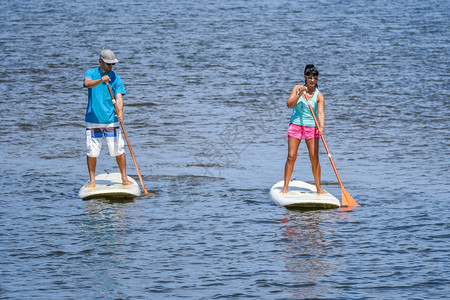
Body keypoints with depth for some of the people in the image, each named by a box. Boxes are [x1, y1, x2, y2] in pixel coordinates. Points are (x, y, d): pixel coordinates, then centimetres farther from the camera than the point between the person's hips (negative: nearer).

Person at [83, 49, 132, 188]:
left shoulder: (116, 79, 3)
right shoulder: (91, 73, 3)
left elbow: (119, 97, -7)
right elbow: (87, 83, -19)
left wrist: (120, 111, -27)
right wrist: (100, 80, -39)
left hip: (111, 120, 0)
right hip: (93, 120, 0)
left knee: (118, 150, -1)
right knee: (92, 152, 2)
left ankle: (124, 178, 12)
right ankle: (92, 180, 13)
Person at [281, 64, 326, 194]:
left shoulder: (319, 95, -4)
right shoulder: (298, 88, 1)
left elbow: (321, 112, -16)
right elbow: (289, 104, -9)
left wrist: (322, 126, -34)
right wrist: (300, 94, -22)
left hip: (311, 127, 0)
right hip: (295, 125, 0)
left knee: (314, 157, -2)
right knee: (291, 156, -5)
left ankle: (318, 187, 9)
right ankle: (285, 186, 0)